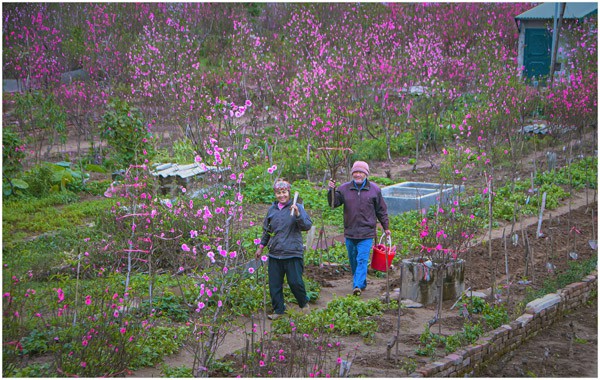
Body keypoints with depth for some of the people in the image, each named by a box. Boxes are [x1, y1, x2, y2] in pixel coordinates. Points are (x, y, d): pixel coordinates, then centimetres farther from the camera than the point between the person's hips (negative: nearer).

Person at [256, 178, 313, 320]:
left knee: (295, 282, -5)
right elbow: (266, 230, 23)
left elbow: (307, 226, -12)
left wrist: (297, 214, -25)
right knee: (274, 284, 5)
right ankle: (278, 310, 18)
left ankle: (304, 304, 21)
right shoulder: (272, 210, 11)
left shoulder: (297, 208, -3)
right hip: (275, 254, 4)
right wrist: (261, 246, 25)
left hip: (293, 253, -4)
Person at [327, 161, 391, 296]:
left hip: (366, 234, -3)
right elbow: (334, 203, 3)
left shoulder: (374, 189, 3)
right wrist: (331, 191, -15)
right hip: (350, 232, 3)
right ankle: (362, 284, 26)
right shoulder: (344, 188, 6)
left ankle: (358, 285, -19)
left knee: (362, 260, -13)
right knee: (353, 261, 11)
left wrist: (386, 227, 12)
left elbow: (381, 211, 9)